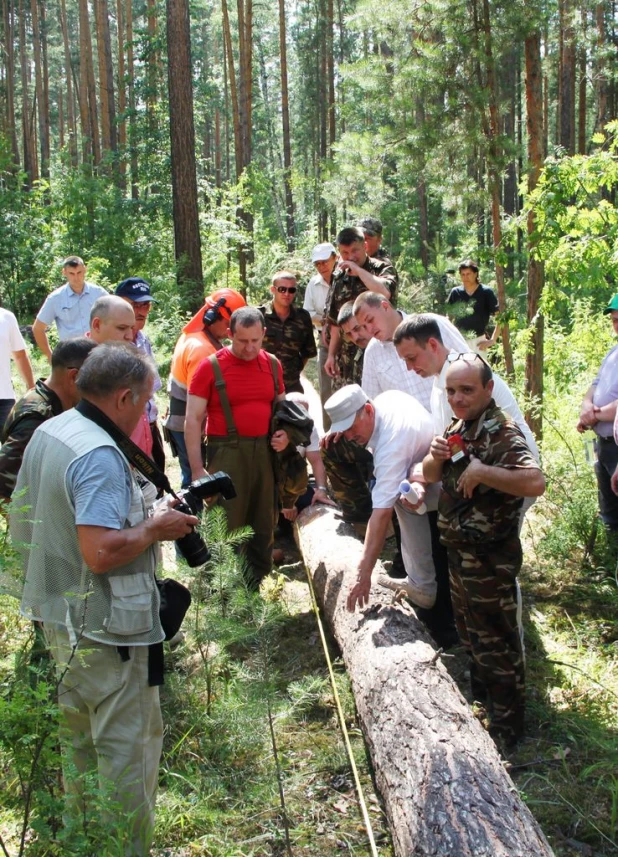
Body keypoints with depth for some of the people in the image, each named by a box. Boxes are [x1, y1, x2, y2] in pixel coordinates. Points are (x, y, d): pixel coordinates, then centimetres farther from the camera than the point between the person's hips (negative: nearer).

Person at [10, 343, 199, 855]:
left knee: (79, 738, 23)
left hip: (58, 617, 10)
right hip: (106, 630, -10)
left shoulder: (48, 433, 6)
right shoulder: (101, 456, -25)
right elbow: (102, 552, -33)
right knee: (128, 747, 4)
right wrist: (155, 528, -16)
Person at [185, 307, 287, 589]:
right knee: (227, 526, -2)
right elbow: (193, 420, -7)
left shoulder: (272, 364, 8)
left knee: (264, 523, 12)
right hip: (227, 452, -5)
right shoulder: (211, 367, -6)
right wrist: (197, 468, -12)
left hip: (264, 450, 5)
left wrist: (284, 433, 2)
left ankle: (260, 583, 25)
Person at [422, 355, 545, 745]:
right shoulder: (460, 427, 5)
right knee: (471, 633, 25)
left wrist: (480, 471, -35)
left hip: (489, 558, -9)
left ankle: (507, 724, 20)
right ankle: (480, 695, 45)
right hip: (460, 552, 9)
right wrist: (436, 456, -9)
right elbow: (431, 476, 13)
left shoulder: (501, 433, -24)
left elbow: (535, 482, -40)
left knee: (495, 640, 4)